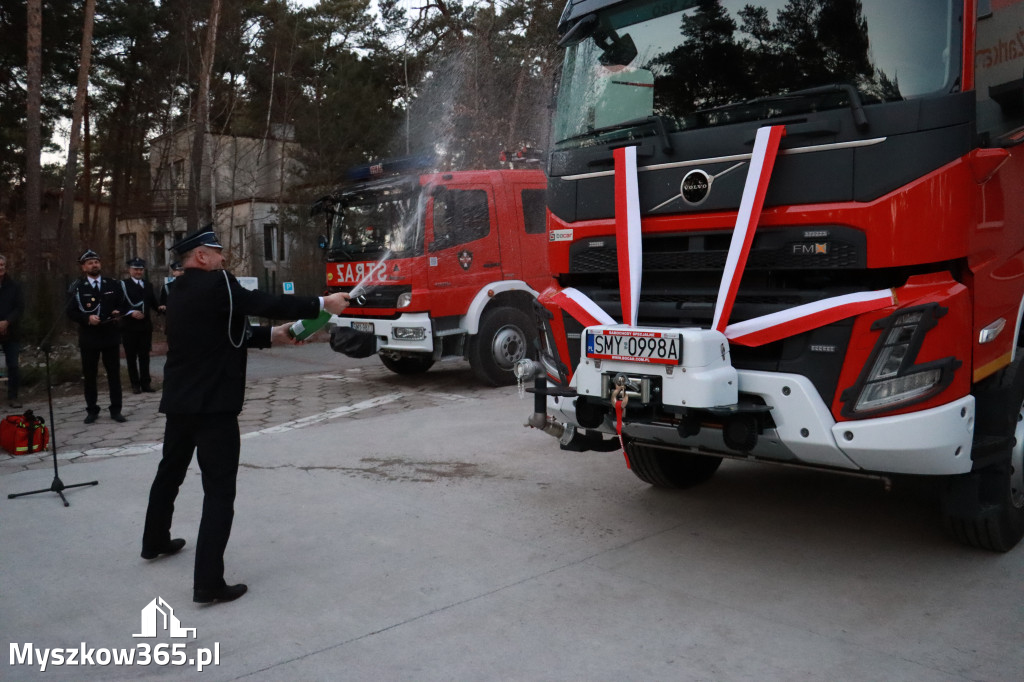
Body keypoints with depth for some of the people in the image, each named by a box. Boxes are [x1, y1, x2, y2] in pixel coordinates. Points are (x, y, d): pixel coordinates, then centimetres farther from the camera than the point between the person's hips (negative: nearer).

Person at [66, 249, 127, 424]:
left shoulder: (113, 284, 7)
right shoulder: (76, 287, -1)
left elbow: (121, 304, 13)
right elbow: (70, 311, -4)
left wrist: (118, 313, -9)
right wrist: (87, 318, -19)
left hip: (110, 335, 2)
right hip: (88, 337, -2)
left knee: (114, 373, 4)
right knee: (89, 375, 6)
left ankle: (116, 410, 12)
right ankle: (92, 410, 17)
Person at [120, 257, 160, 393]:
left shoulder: (148, 284, 13)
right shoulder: (123, 284, -2)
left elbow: (154, 302, 10)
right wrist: (131, 312, -22)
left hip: (146, 326, 3)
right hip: (129, 327, -3)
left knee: (144, 356, 7)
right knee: (131, 356, 5)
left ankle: (145, 383, 13)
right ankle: (135, 384, 13)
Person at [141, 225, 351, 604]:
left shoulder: (183, 292, 14)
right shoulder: (216, 284, -14)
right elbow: (267, 304, -20)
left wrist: (272, 336, 10)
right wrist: (322, 304, -12)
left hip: (180, 401, 9)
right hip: (212, 404, -9)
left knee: (170, 472, 26)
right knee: (219, 490, -6)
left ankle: (155, 542, 47)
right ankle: (208, 583, -7)